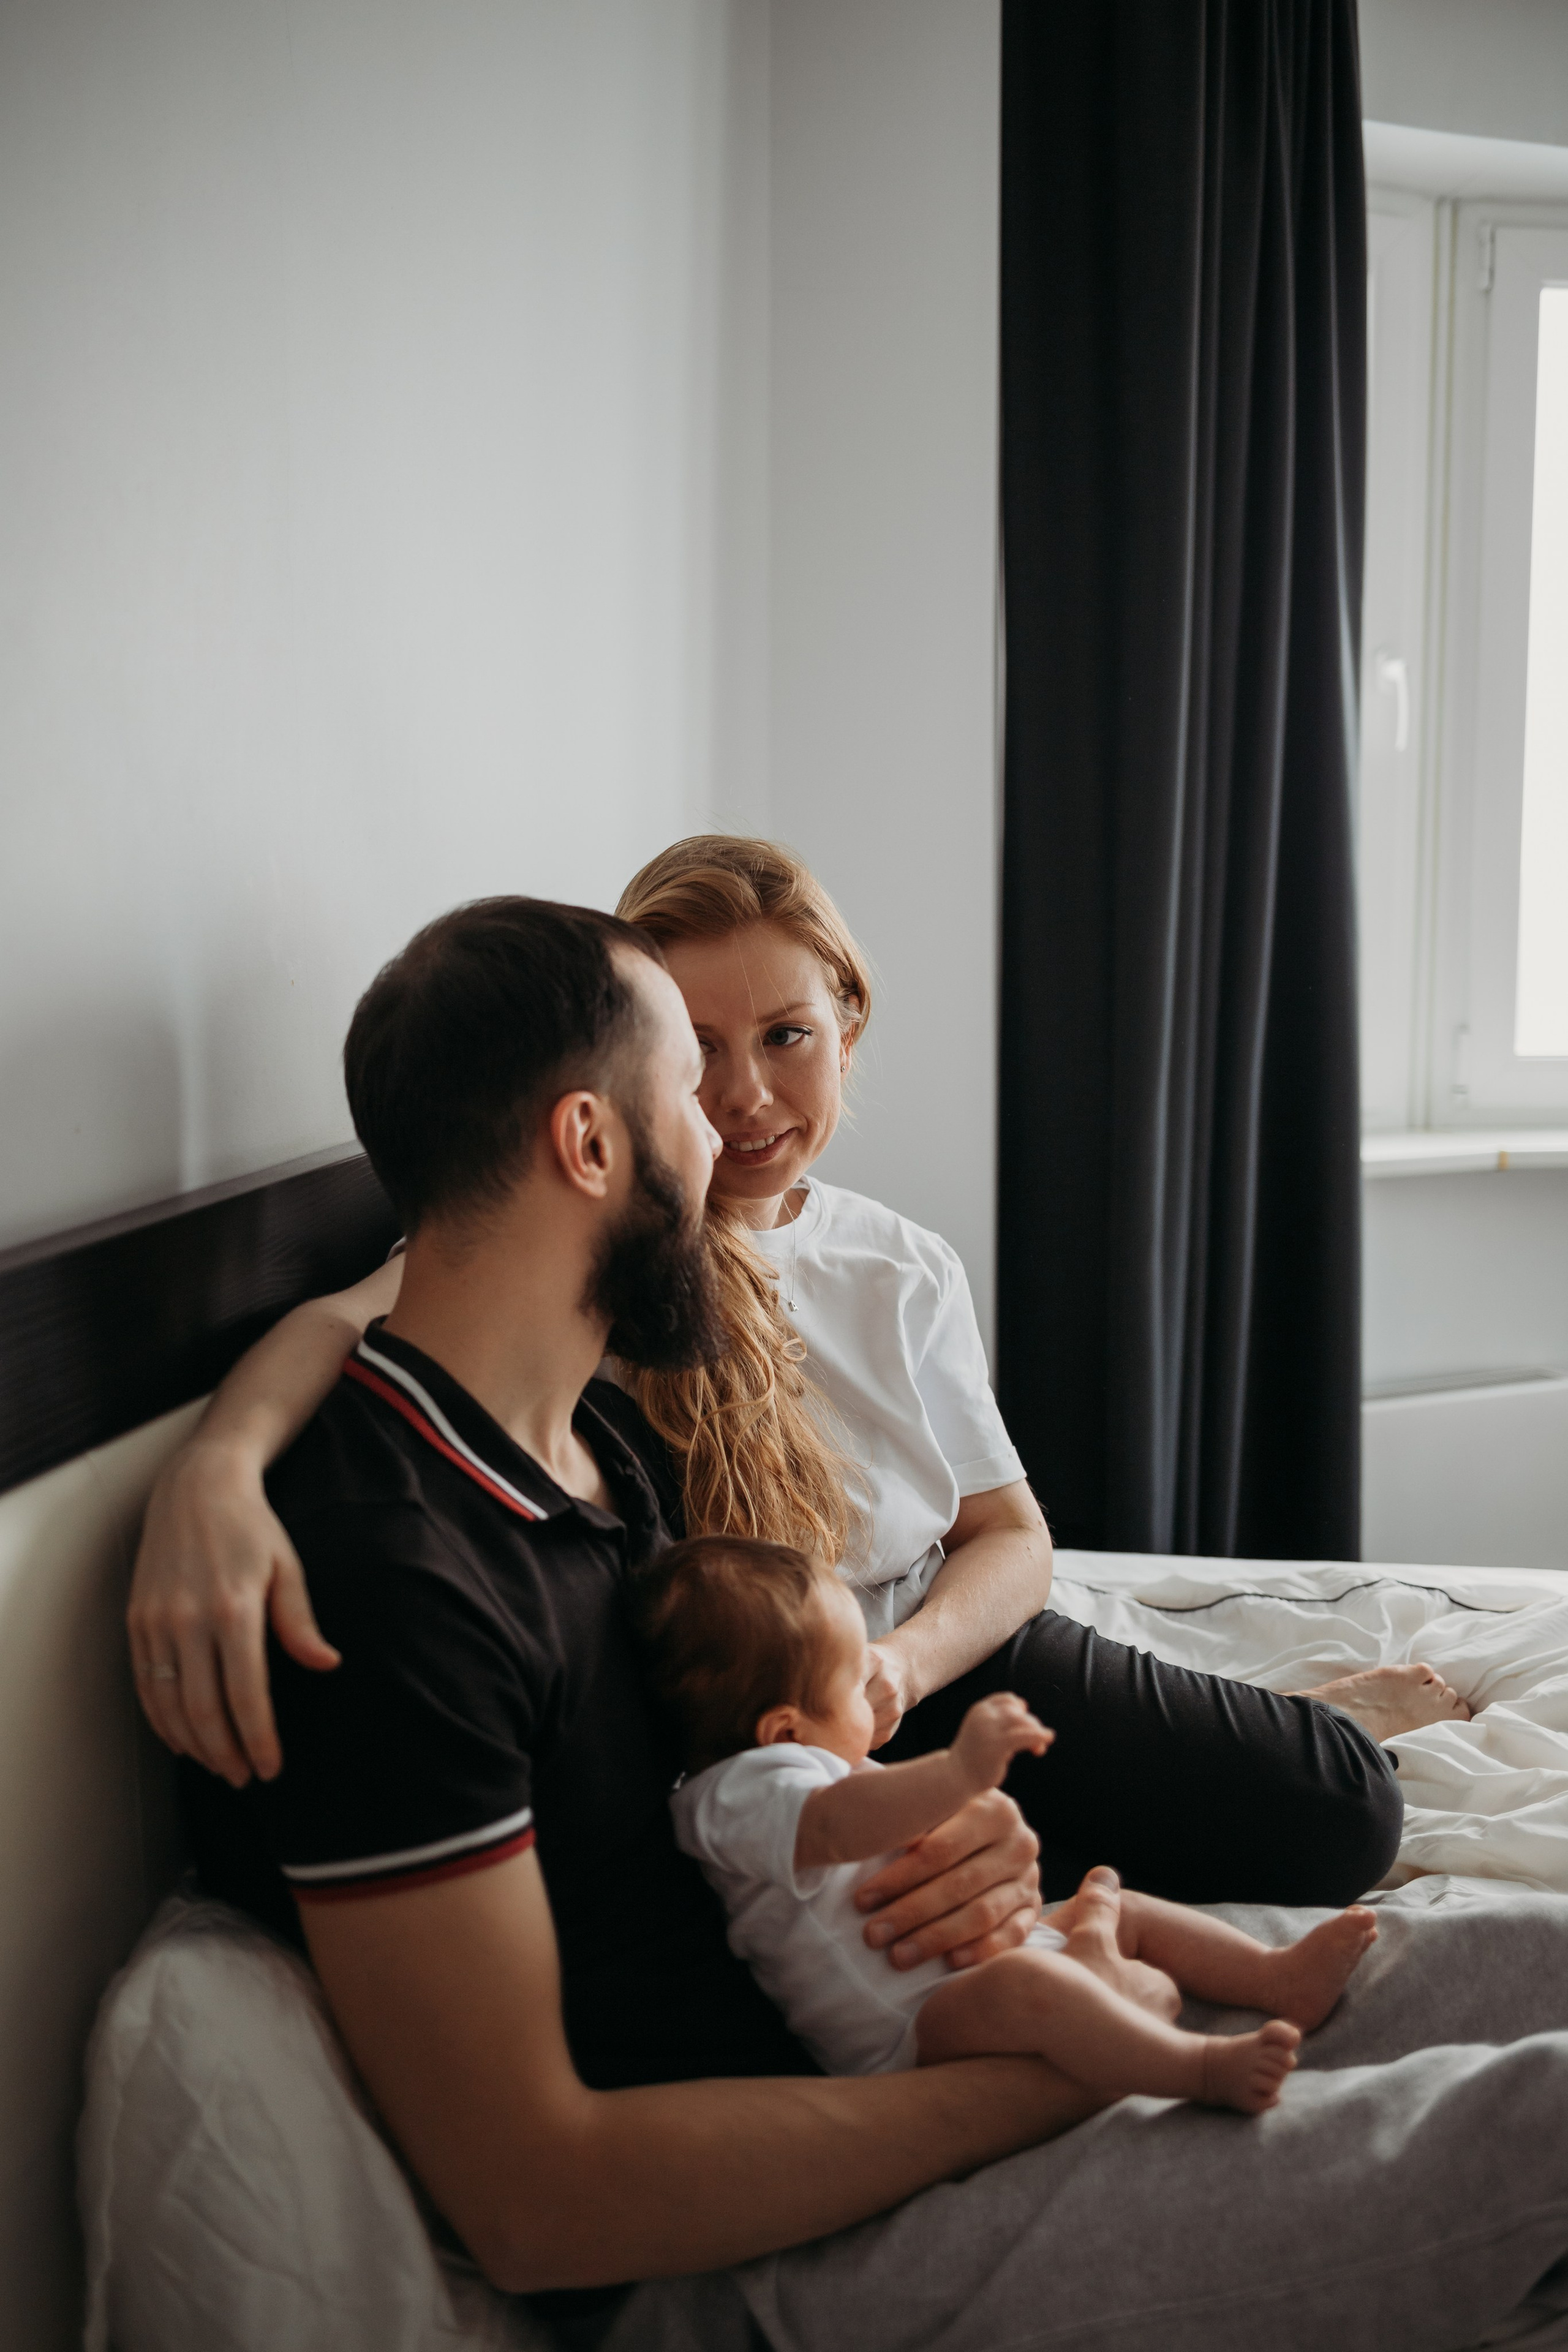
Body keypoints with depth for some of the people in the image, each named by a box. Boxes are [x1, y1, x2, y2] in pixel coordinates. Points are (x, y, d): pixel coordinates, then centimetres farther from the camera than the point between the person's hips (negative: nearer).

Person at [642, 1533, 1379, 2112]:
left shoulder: (819, 1770, 20)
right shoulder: (739, 1793, -18)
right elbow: (835, 1825, -40)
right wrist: (962, 1771, -51)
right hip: (904, 2036, -12)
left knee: (1127, 1910, 16)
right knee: (1021, 1986, -39)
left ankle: (1281, 1979, 14)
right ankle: (1202, 2068, -42)